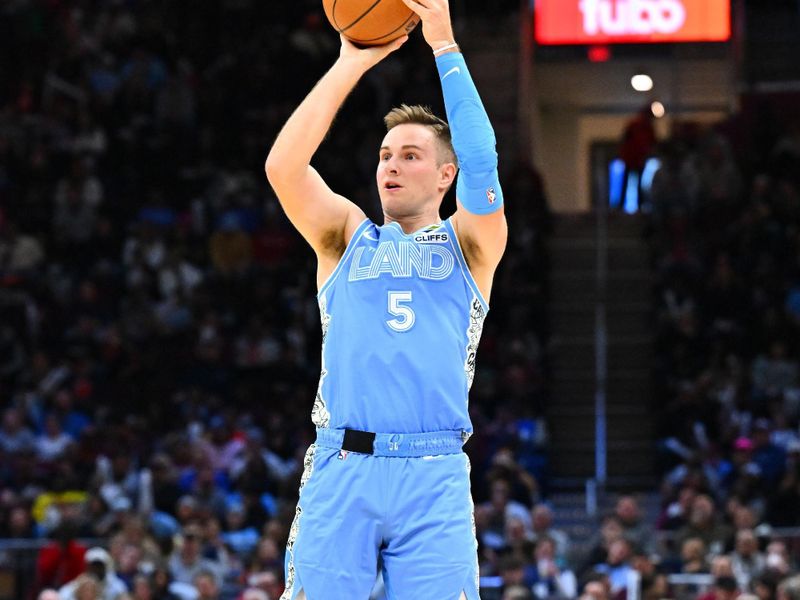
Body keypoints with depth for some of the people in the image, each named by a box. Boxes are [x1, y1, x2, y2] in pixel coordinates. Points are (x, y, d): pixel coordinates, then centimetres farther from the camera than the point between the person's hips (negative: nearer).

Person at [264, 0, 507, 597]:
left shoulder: (468, 247, 14)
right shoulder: (348, 236, 17)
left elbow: (481, 160, -4)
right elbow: (283, 167, 0)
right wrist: (353, 61, -1)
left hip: (434, 478, -1)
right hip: (341, 468, 1)